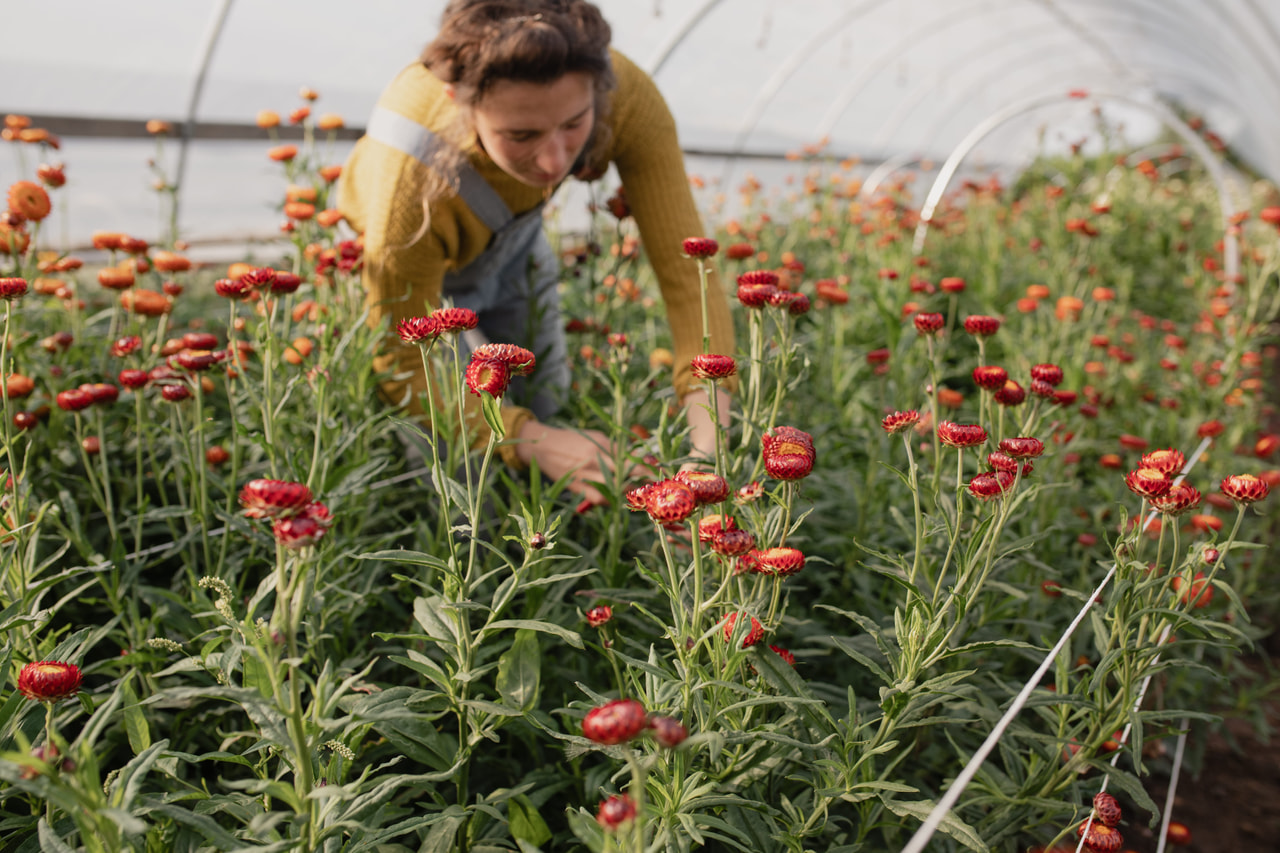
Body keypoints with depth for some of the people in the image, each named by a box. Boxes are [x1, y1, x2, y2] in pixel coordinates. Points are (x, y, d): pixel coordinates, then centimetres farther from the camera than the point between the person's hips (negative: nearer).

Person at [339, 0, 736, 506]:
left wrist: (707, 444, -48)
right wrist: (536, 443, -49)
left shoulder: (625, 98, -38)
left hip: (511, 237, 4)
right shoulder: (412, 178, -45)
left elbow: (686, 271, -35)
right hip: (396, 255, -3)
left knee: (547, 402, 16)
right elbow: (404, 373, -34)